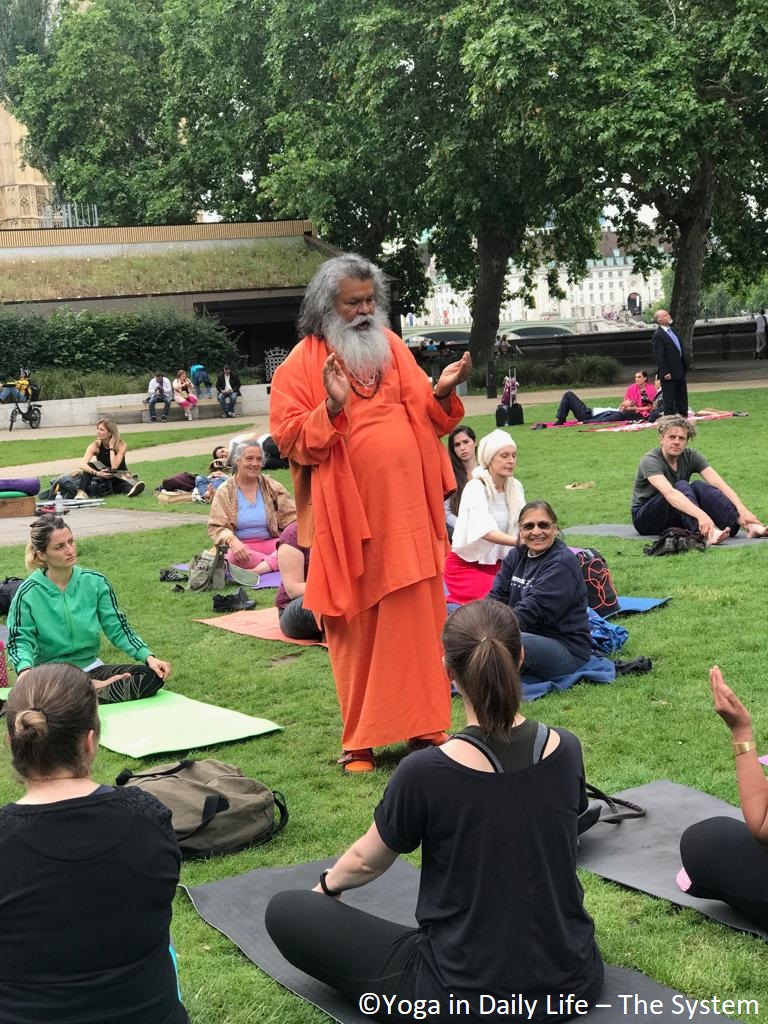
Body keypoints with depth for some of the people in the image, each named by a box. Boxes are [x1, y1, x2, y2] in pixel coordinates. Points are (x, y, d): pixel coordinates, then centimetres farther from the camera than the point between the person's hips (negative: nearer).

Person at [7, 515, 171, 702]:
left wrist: (148, 657, -11)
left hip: (91, 668, 4)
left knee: (153, 676, -20)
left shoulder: (95, 582, 0)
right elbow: (20, 640, -6)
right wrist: (25, 670, -28)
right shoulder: (29, 592, -8)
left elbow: (118, 628, 3)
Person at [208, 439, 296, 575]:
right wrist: (232, 541, -28)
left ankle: (255, 572, -37)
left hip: (270, 543, 3)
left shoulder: (272, 487, 9)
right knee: (233, 555, -39)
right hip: (242, 547, -3)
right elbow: (217, 527, -6)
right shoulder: (224, 492, 1)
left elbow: (291, 515, 4)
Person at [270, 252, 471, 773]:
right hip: (349, 519, -4)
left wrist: (442, 391, -8)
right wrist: (332, 407, -23)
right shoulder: (303, 363, -3)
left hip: (408, 512, 4)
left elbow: (427, 418, 12)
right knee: (356, 630, 3)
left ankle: (424, 725, 18)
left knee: (419, 623, 7)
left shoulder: (392, 348, 11)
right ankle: (358, 741, 14)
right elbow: (290, 440, -9)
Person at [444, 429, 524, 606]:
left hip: (498, 562, 6)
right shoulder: (476, 488, -19)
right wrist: (522, 543, -45)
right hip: (467, 565, -6)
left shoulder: (515, 486, -1)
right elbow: (487, 532, -32)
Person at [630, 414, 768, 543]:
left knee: (699, 486, -23)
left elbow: (720, 484, -18)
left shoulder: (691, 456, -5)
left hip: (677, 519, 5)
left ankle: (749, 526, -38)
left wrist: (742, 510, -34)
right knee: (681, 486, -30)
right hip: (645, 519, -5)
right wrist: (700, 515, -55)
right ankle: (708, 533, -56)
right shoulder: (650, 461, -22)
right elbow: (669, 493, -40)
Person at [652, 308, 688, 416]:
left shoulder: (671, 330, 12)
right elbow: (658, 356, -19)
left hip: (680, 371, 9)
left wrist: (685, 366, 15)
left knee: (682, 399, 15)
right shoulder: (657, 335, -16)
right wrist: (665, 372, -22)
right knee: (669, 400, 0)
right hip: (669, 375, -9)